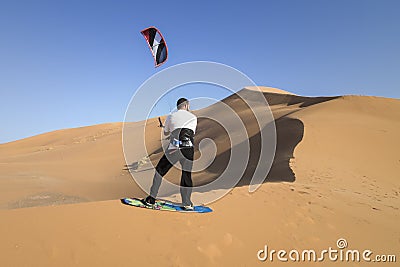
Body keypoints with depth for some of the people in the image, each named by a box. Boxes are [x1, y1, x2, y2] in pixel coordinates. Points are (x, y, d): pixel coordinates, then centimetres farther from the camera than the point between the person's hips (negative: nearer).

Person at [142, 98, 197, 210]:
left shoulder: (171, 117, 14)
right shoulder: (193, 117, 15)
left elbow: (165, 133, 27)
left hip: (174, 149, -1)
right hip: (188, 149, 1)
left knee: (159, 171, 12)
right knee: (187, 175, 12)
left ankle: (151, 198, 13)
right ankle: (187, 204, 13)